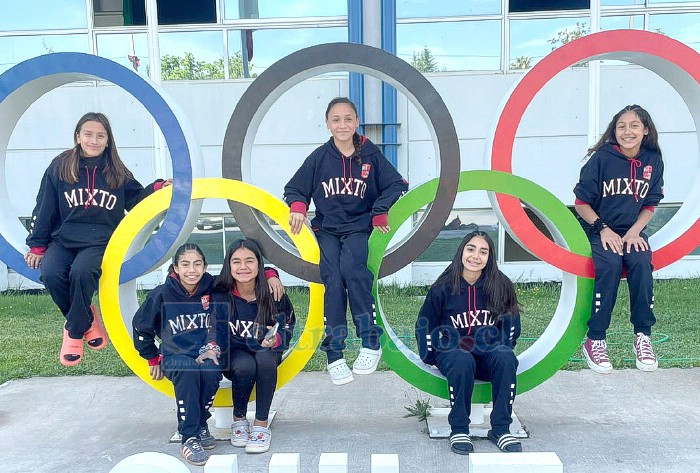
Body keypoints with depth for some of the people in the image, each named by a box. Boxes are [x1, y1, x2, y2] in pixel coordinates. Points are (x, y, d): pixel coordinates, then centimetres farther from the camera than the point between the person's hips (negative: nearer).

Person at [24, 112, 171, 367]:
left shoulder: (117, 172, 8)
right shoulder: (59, 167, 5)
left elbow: (137, 200, 17)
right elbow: (44, 208, 8)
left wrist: (157, 188, -2)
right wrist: (37, 245, 7)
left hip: (101, 241, -1)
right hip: (63, 239, 1)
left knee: (81, 272, -32)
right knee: (50, 274, -28)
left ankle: (74, 331, -9)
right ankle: (88, 320, -2)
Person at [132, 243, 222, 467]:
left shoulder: (212, 289, -5)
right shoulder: (162, 294, -7)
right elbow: (141, 326, 7)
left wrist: (213, 347, -11)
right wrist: (153, 359, 11)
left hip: (206, 355, 1)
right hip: (175, 356, -1)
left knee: (211, 370, -33)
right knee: (188, 371, -35)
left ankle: (201, 425, -9)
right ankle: (189, 437, -27)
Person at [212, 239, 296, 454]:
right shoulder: (221, 296, -12)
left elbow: (287, 329, -3)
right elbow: (218, 336, -4)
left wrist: (275, 339, -26)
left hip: (266, 354, 1)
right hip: (233, 354, 0)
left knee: (265, 358, -35)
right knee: (245, 365, -35)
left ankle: (262, 425, -19)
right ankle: (239, 419, -6)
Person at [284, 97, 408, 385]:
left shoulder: (370, 155, 2)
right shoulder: (319, 157, 4)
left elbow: (397, 184, 3)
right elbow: (294, 189, 10)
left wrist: (380, 211, -11)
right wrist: (298, 206, -12)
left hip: (358, 227, -1)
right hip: (326, 230, 1)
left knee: (351, 268, -31)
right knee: (333, 281, -21)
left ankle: (370, 342, -21)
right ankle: (334, 356, -17)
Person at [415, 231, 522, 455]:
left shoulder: (501, 285, 0)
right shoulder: (443, 288, -3)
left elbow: (511, 326, 13)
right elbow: (424, 328, 7)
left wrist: (502, 350, 1)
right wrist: (433, 357, 1)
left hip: (490, 354, 2)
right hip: (452, 351, -2)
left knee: (506, 357, -31)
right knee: (462, 361, -35)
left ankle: (501, 429, -19)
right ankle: (459, 430, -20)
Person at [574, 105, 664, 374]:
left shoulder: (653, 161, 1)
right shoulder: (601, 158, -9)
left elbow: (650, 205, 7)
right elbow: (581, 202, -6)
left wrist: (634, 231, -9)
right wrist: (603, 229, -16)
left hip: (632, 231, 3)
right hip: (598, 230, -3)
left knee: (642, 263, -28)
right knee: (610, 264, -31)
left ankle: (643, 336, -14)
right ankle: (595, 340, -21)